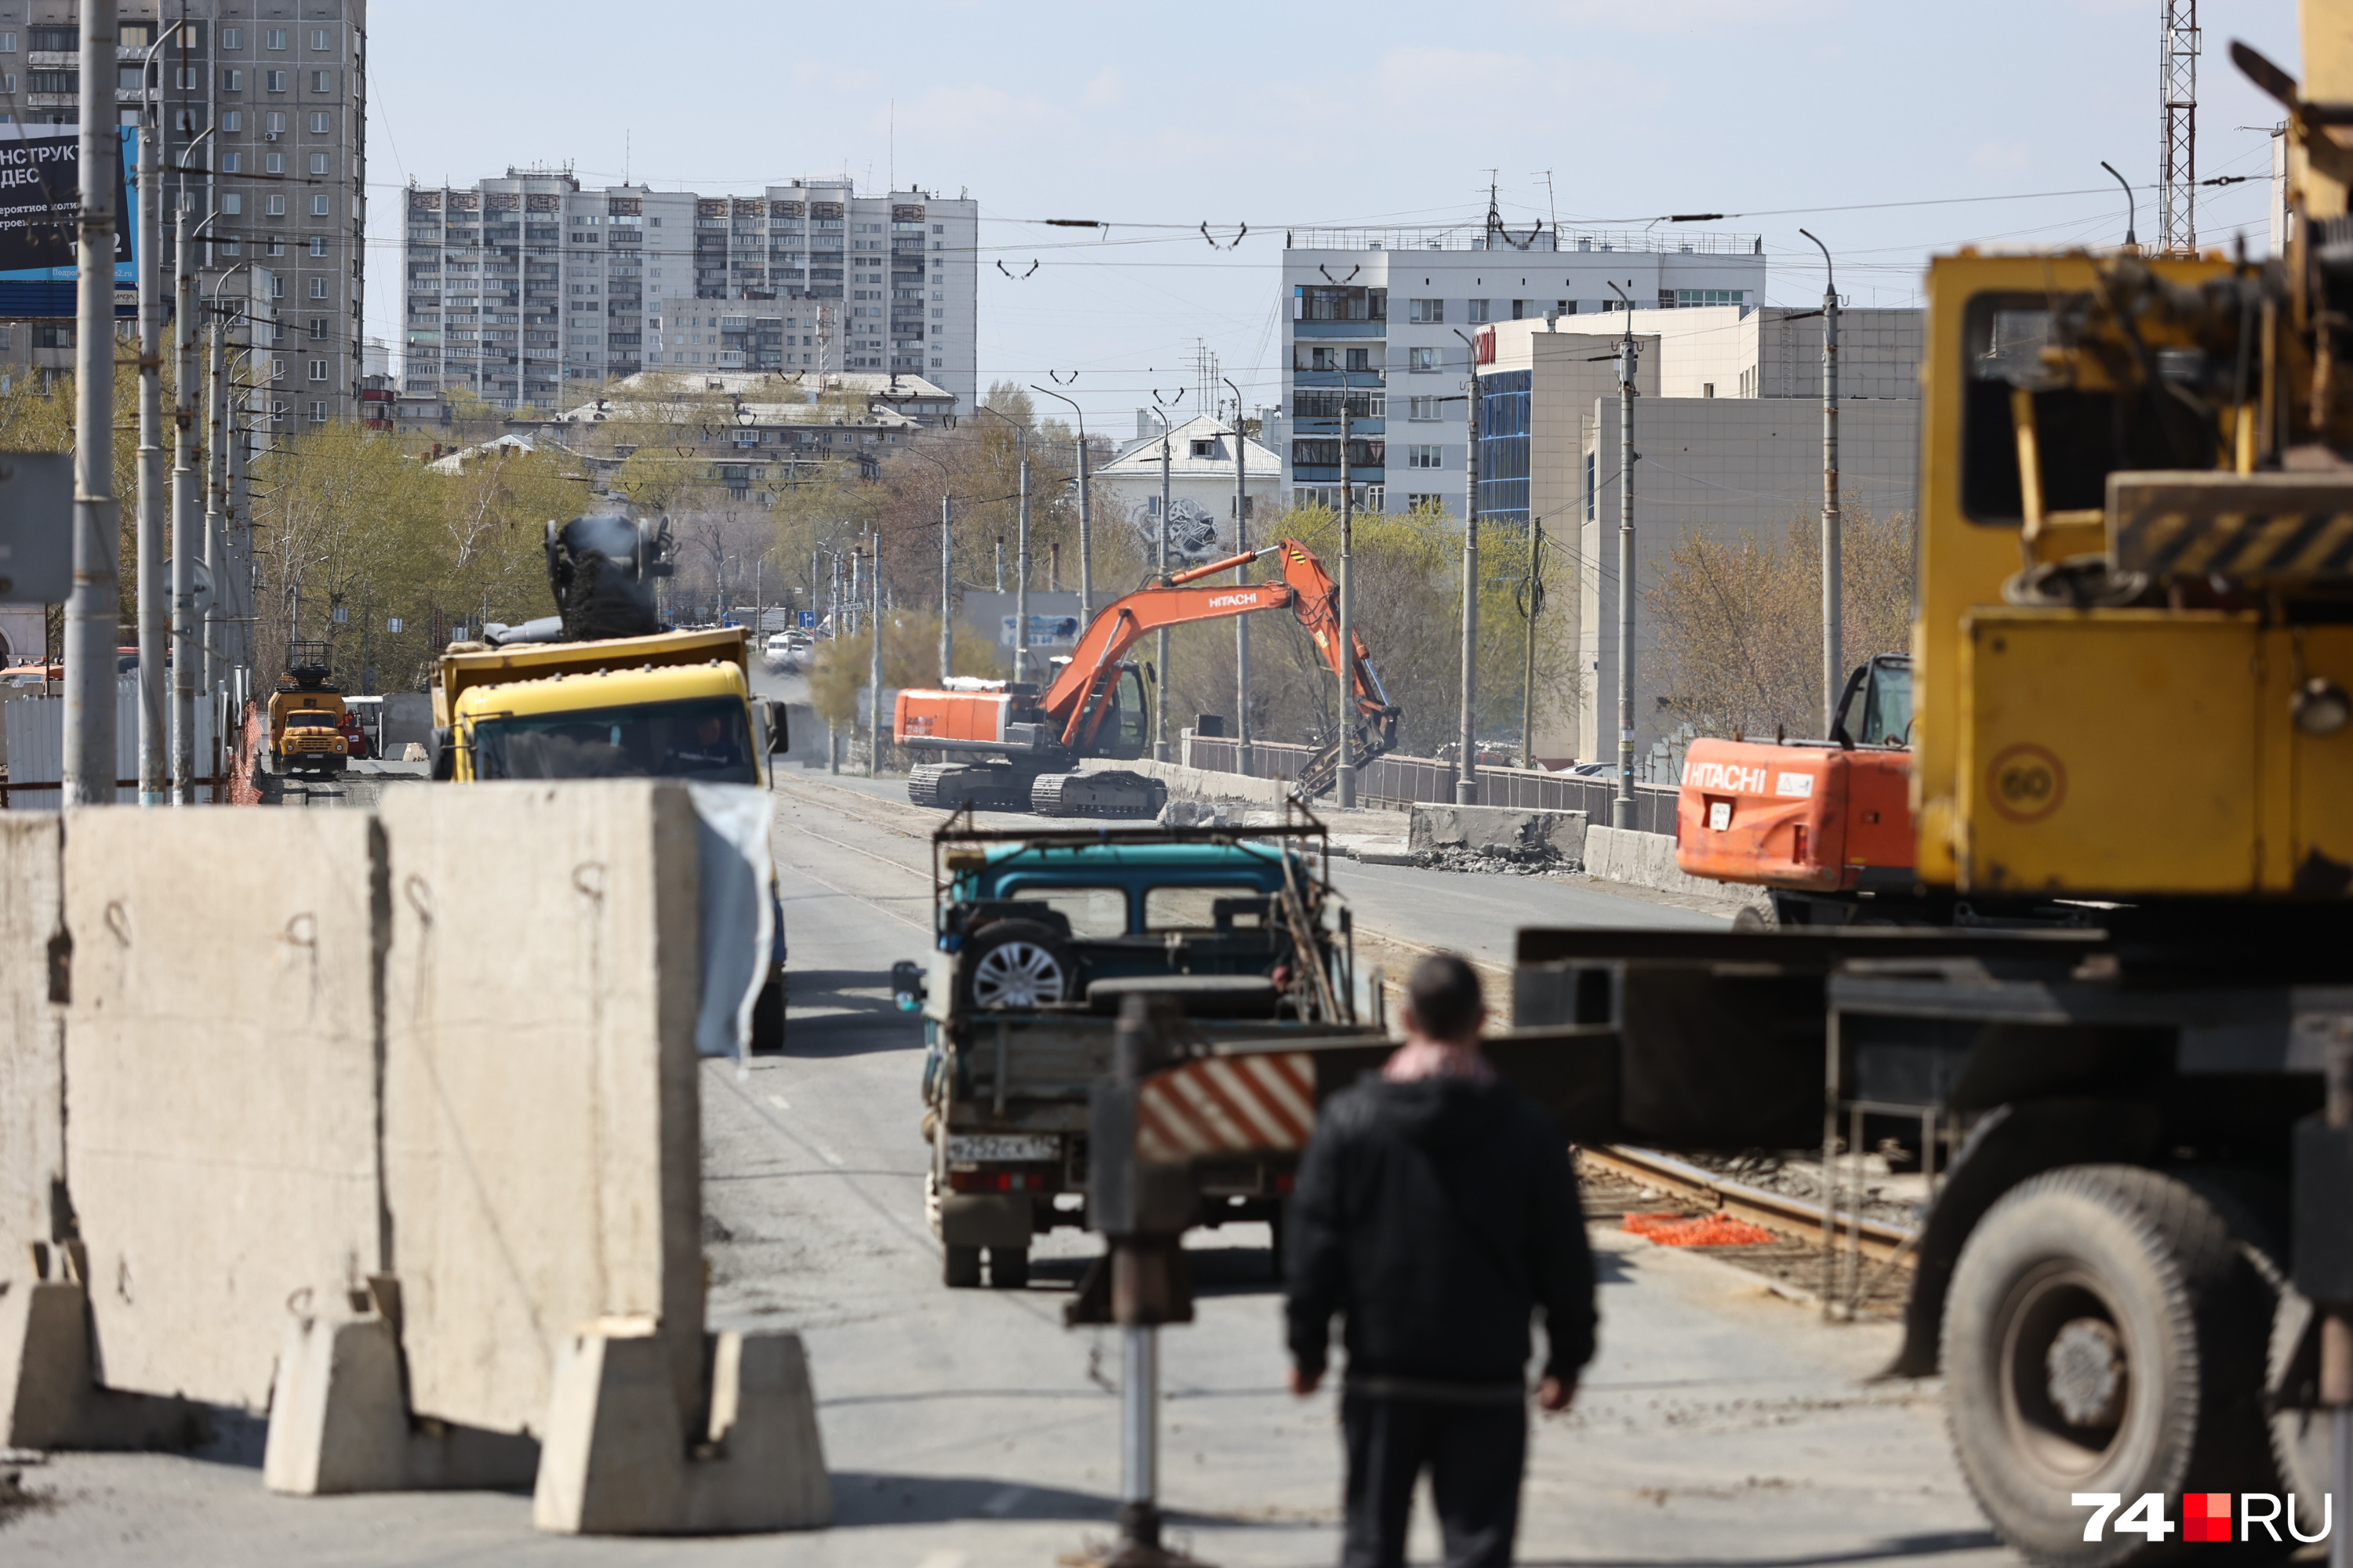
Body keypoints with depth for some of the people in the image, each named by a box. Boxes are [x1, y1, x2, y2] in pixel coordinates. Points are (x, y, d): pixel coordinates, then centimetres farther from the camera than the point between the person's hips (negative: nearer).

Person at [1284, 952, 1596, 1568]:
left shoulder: (1350, 1119, -5)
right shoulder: (1528, 1130, -4)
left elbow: (1314, 1246, -2)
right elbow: (1564, 1259, 1)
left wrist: (1307, 1347, 8)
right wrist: (1566, 1358, 12)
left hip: (1381, 1374, 1)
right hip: (1487, 1378, -1)